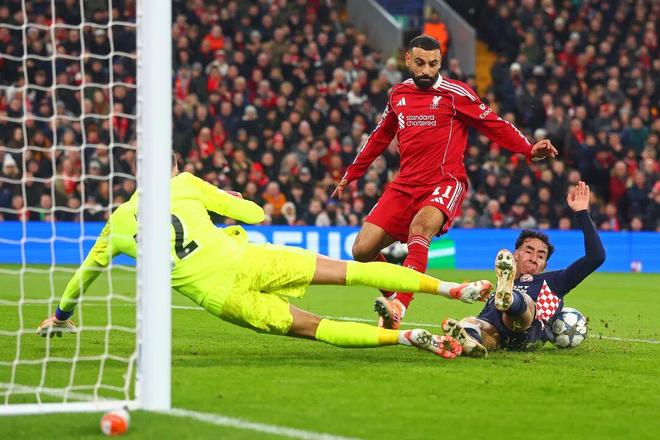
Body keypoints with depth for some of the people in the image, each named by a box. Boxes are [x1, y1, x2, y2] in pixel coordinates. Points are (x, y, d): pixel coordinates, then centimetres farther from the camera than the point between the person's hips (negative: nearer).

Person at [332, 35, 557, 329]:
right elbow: (379, 138, 29)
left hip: (445, 183, -6)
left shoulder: (455, 93, -1)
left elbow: (494, 125, -1)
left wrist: (530, 150, -15)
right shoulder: (398, 94, 15)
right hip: (405, 184, 6)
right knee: (362, 250, -6)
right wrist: (350, 175, 34)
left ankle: (398, 307, -48)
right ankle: (393, 296, 19)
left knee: (420, 227, -37)